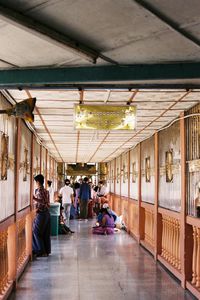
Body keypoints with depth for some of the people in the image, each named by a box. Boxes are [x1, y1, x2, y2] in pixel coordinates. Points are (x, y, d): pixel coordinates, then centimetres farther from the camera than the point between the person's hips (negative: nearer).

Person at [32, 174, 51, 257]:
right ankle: (47, 250, 15)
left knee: (36, 231, 0)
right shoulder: (46, 190, 13)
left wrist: (34, 198, -27)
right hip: (47, 213, 8)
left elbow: (43, 201, -23)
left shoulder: (38, 190, -13)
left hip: (41, 213, -8)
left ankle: (41, 251, -1)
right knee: (46, 233, 11)